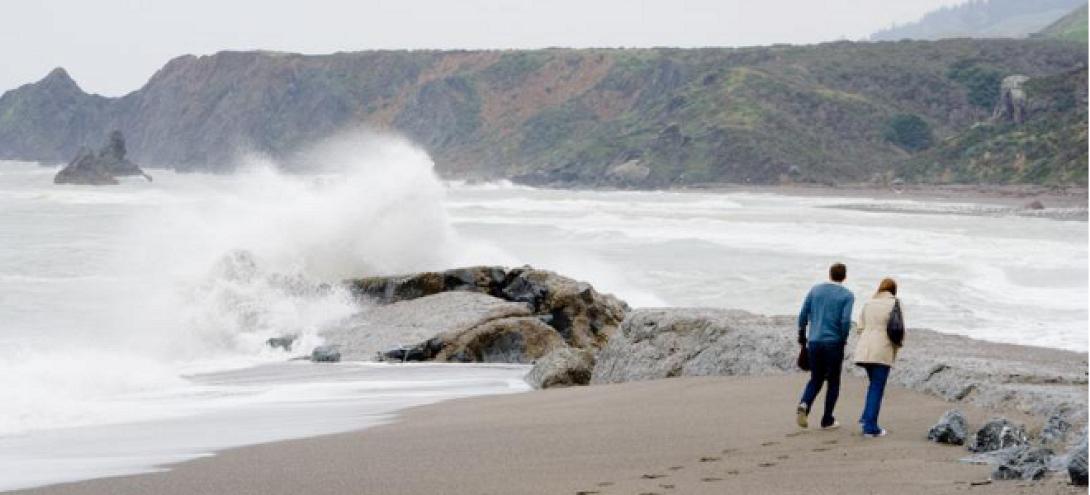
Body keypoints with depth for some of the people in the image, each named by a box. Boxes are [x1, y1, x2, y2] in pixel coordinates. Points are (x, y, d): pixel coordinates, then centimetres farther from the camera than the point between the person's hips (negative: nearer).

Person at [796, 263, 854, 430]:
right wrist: (843, 340, 1)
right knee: (833, 382, 12)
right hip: (834, 343, -3)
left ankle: (804, 405, -11)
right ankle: (827, 420, 12)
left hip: (814, 342, 3)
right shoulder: (847, 295, -3)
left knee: (816, 379, 15)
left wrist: (802, 338, 15)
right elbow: (845, 321, -15)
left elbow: (803, 316, 4)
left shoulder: (815, 290, 7)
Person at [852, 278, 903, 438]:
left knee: (874, 384, 21)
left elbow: (860, 328, 10)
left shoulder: (869, 303, 11)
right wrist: (896, 346, 10)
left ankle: (866, 418, 14)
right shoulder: (894, 304, -3)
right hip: (883, 351, -5)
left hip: (864, 349, 5)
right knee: (877, 388, -2)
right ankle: (870, 427, -5)